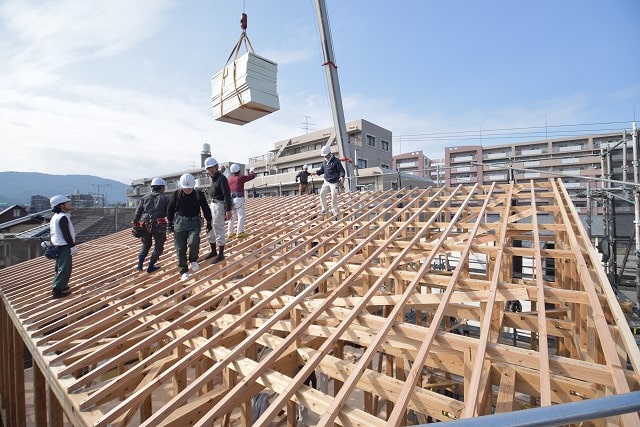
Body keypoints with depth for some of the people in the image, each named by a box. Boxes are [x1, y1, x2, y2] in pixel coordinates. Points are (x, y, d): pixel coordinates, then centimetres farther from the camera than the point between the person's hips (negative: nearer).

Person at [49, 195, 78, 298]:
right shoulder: (63, 217, -18)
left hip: (58, 246, 11)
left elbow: (52, 232, 21)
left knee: (60, 267, 20)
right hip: (64, 247, -11)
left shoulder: (55, 217, 14)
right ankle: (58, 289, -1)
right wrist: (72, 246, -16)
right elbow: (66, 234, -21)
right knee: (65, 268, -5)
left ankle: (60, 286, 30)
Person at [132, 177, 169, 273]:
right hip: (159, 225, -4)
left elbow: (137, 213, 7)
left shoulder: (145, 198, 12)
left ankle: (140, 264, 11)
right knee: (158, 247, 14)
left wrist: (135, 224, 13)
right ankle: (150, 267, 14)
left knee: (146, 245, 25)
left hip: (145, 225, 4)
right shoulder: (165, 199, 3)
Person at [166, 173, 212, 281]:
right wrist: (170, 223, 6)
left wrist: (209, 222, 5)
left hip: (194, 222, -1)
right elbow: (170, 209, 7)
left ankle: (193, 260, 9)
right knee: (180, 249, 0)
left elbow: (205, 208, 6)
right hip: (180, 222, 1)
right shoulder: (176, 194, -2)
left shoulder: (199, 194, -2)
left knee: (193, 243, -23)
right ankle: (184, 271, 15)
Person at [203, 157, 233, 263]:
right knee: (210, 230, 16)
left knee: (219, 231, -3)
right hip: (212, 204, 9)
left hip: (219, 205, -9)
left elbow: (227, 195, -21)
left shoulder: (221, 178, -16)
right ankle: (213, 251, 31)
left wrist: (228, 210, -26)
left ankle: (221, 254, 9)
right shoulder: (213, 178, 12)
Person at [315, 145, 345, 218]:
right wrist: (316, 172, 4)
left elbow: (341, 170, -11)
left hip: (334, 182, -6)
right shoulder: (324, 162, 9)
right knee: (322, 194, -3)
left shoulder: (336, 161, -10)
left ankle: (335, 211, 6)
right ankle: (324, 209, 11)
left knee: (334, 196, -9)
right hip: (326, 181, 6)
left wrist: (342, 176, -29)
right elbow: (322, 170, 21)